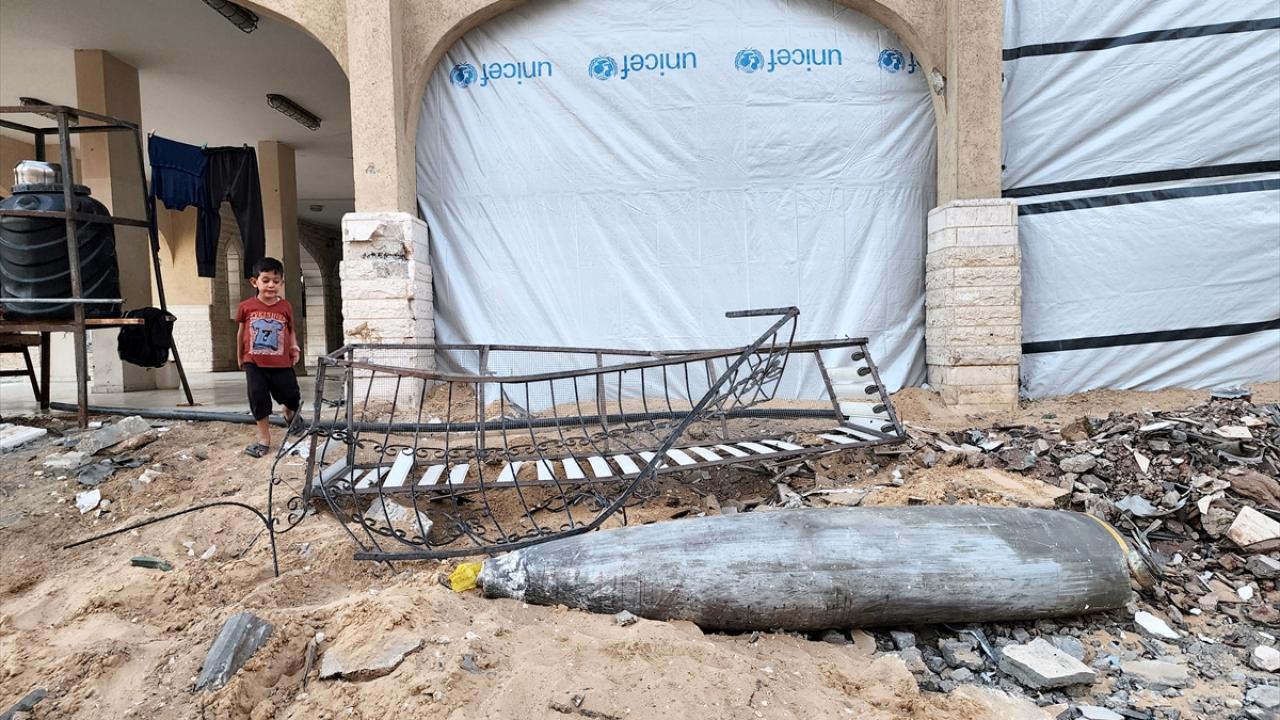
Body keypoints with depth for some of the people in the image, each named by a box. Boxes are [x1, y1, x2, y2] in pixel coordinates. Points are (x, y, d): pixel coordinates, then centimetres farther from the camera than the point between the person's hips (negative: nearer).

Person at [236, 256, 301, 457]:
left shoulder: (285, 307, -4)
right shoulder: (246, 307, -4)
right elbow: (241, 332, 10)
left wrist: (294, 347, -10)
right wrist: (240, 356, 17)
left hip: (281, 363, 0)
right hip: (254, 363, 0)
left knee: (291, 396, 7)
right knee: (258, 397, -1)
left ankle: (290, 414, 45)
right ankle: (264, 438, 11)